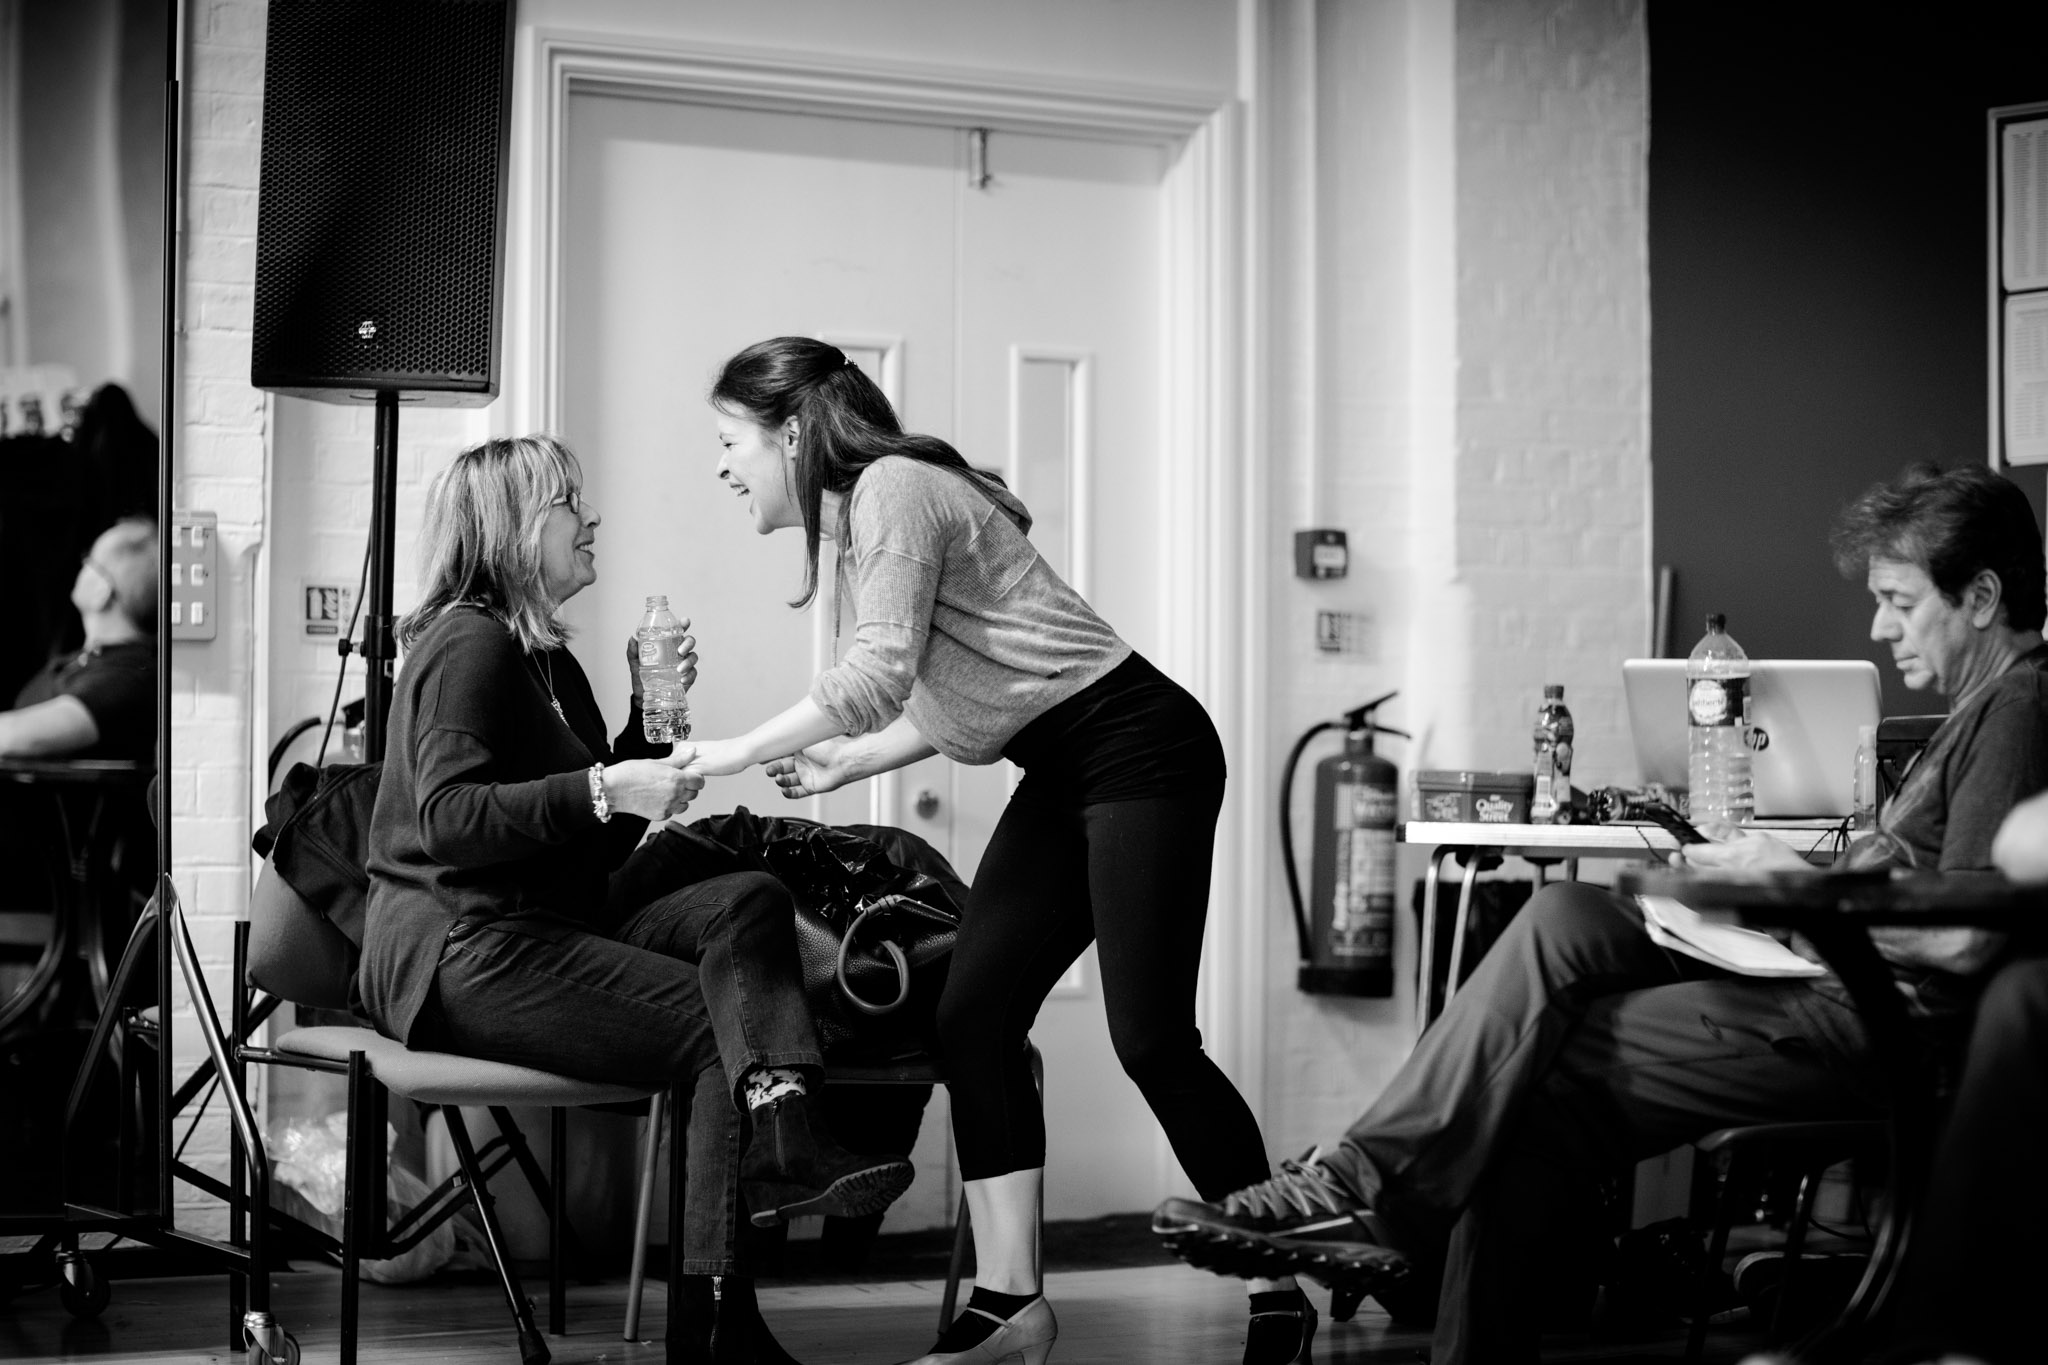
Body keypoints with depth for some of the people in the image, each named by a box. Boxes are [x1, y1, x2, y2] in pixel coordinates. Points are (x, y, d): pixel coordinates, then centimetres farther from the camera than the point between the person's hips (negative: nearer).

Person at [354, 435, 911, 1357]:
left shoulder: (548, 662, 23)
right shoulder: (469, 643, -8)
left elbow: (600, 845, 21)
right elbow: (448, 816, -22)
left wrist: (650, 718, 10)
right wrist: (602, 789, -28)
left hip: (546, 928, 9)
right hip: (463, 953, -9)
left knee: (748, 901, -12)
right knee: (717, 1025, -18)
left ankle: (782, 1138, -37)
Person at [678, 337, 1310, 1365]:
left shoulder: (893, 488, -12)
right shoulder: (863, 508, 17)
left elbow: (878, 677, -21)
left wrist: (733, 754, -14)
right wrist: (846, 763, 12)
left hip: (1139, 749, -10)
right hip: (1064, 776, 10)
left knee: (1150, 1036, -12)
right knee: (972, 1015, 1)